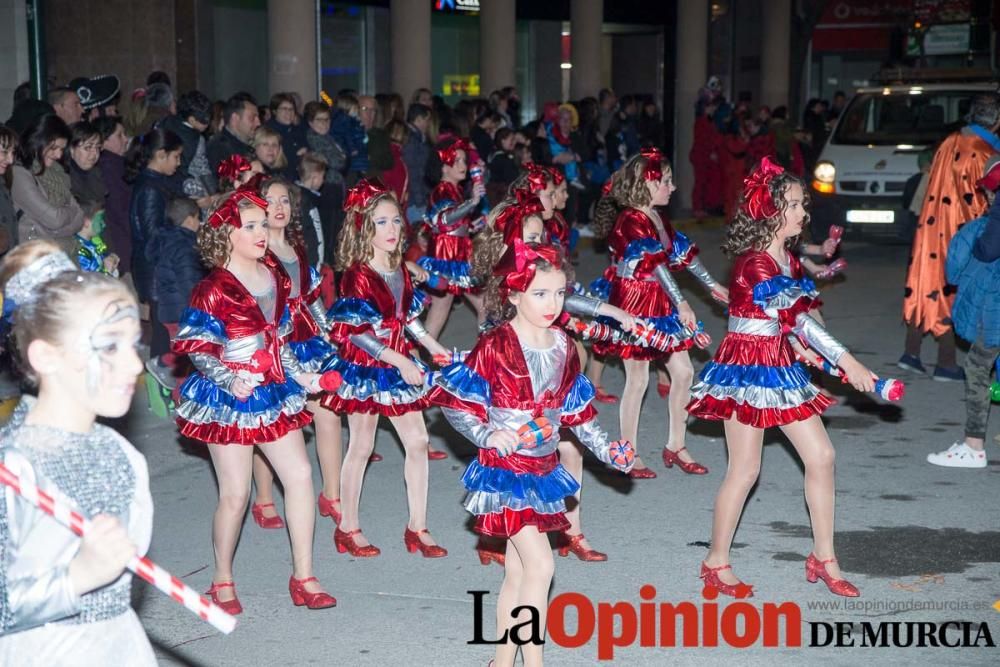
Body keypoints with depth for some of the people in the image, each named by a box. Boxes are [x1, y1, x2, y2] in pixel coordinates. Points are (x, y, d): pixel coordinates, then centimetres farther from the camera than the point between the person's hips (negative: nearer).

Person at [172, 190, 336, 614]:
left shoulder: (276, 277, 6)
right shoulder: (215, 289, -14)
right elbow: (196, 349, -14)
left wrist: (299, 374, 10)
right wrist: (231, 381, -25)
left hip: (275, 393, 6)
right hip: (229, 400, -6)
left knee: (300, 474, 2)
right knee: (236, 492, -2)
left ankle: (303, 577, 12)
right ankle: (222, 581, 18)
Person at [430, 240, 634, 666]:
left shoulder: (563, 347, 4)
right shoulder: (495, 347, -15)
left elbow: (576, 413, 13)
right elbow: (451, 399, -14)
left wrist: (608, 450, 7)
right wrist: (487, 436, -26)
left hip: (544, 469, 6)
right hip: (506, 470, -6)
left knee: (517, 571, 13)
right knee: (540, 565, -13)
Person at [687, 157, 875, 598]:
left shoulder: (788, 258, 9)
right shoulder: (754, 264, -20)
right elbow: (796, 317, -25)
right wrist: (847, 362, -26)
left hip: (781, 366, 9)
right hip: (747, 368, -9)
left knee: (821, 455, 7)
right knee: (745, 470, -2)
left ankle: (824, 558, 18)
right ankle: (716, 563, 13)